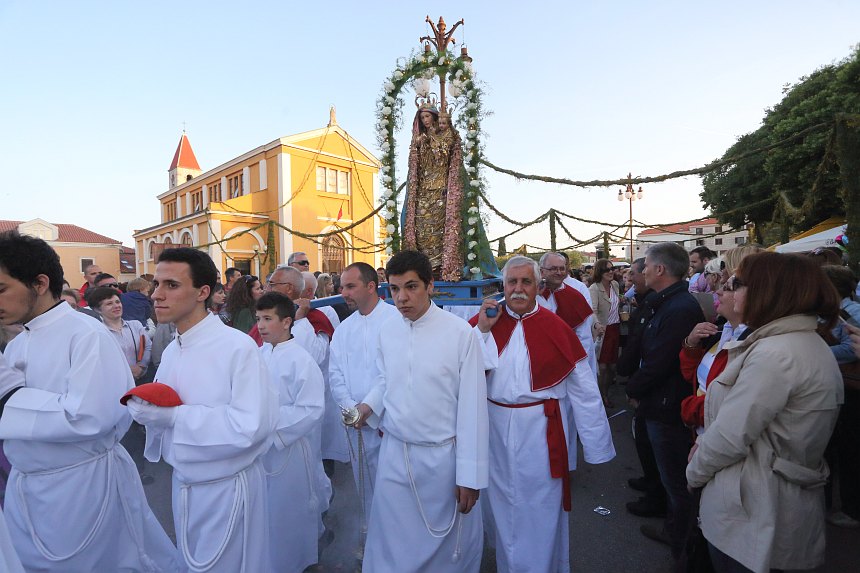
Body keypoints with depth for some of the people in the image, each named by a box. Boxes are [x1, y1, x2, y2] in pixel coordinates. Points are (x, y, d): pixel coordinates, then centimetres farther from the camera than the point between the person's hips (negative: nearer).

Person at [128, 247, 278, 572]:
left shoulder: (237, 347, -23)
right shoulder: (171, 352, 3)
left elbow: (252, 425, -30)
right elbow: (165, 409, 12)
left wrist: (174, 417, -26)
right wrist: (147, 411, -9)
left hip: (227, 488, -7)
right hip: (183, 483, 7)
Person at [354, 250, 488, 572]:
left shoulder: (461, 333, -16)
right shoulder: (388, 332, -1)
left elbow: (472, 407, -13)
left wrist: (470, 475, -11)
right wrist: (369, 404, -5)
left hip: (442, 456, -3)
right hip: (394, 453, 4)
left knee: (448, 545, 18)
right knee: (392, 544, 19)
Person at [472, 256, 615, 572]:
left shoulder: (556, 327, -9)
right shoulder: (484, 321, -2)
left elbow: (584, 389, -7)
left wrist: (596, 447, -6)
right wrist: (483, 329, -17)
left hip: (540, 432, -2)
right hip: (496, 429, 3)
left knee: (540, 509, 13)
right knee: (501, 503, 21)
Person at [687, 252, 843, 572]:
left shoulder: (775, 354, -26)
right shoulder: (808, 343, 8)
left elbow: (730, 436, -24)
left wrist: (694, 471, -7)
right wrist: (704, 446, 5)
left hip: (750, 515, -9)